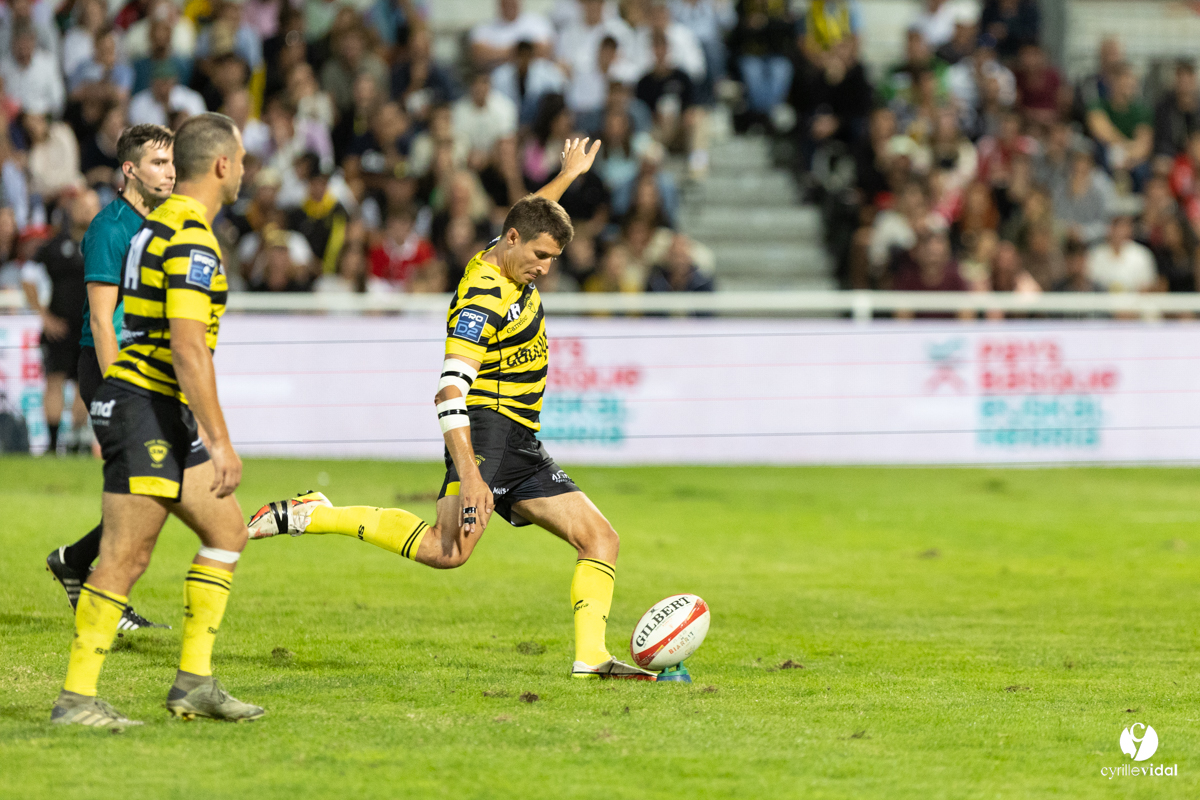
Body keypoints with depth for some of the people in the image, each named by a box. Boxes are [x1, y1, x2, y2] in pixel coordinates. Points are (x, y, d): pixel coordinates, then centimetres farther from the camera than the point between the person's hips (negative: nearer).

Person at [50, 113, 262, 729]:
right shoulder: (191, 239, -17)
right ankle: (76, 698, -5)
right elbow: (188, 349, -23)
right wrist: (220, 442, -22)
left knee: (227, 531, 12)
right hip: (146, 408, -11)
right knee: (125, 558, -8)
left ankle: (195, 681, 11)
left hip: (164, 417, 11)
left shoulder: (162, 224, 16)